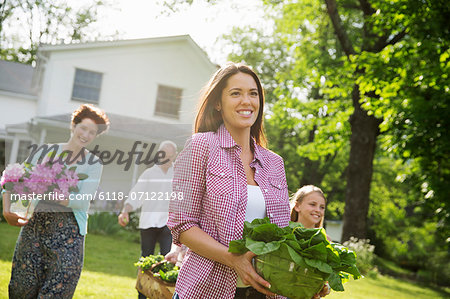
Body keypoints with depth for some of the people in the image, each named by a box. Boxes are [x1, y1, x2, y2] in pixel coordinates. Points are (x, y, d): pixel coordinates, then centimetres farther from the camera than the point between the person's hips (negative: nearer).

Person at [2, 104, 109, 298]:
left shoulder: (93, 164, 4)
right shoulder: (47, 152, 8)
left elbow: (83, 202, -10)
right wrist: (7, 210, -8)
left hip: (68, 231, -1)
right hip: (35, 224, 2)